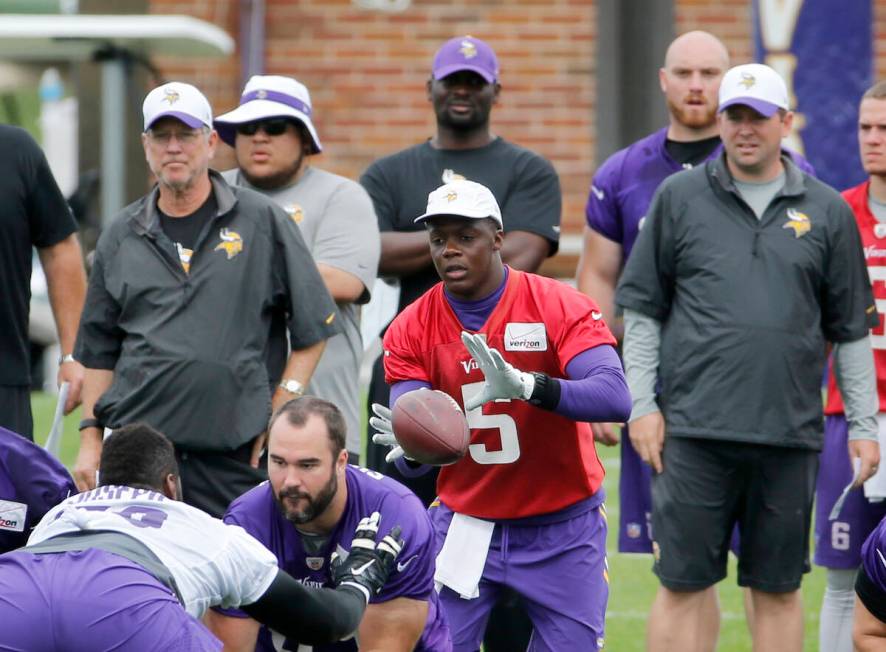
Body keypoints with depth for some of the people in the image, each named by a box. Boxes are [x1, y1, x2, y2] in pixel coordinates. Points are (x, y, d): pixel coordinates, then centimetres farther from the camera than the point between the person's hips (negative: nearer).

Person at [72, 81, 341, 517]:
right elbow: (99, 351, 18)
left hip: (229, 454, -2)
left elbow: (313, 329, 8)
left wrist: (278, 412, 0)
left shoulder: (262, 222, 6)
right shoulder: (122, 236, 14)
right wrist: (90, 438, 10)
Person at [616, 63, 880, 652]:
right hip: (695, 428, -1)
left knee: (779, 589, 6)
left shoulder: (827, 212, 9)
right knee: (682, 584, -2)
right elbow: (643, 310, 7)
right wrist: (642, 405, -1)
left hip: (790, 431, 1)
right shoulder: (679, 199, 6)